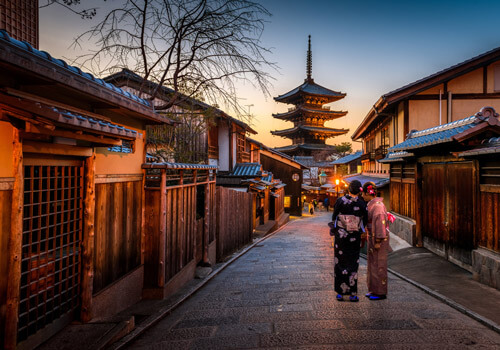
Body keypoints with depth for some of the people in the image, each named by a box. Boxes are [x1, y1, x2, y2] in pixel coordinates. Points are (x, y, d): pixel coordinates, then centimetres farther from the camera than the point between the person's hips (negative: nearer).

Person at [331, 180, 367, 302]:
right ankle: (352, 293, 9)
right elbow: (364, 221, 1)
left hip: (340, 235, 0)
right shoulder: (362, 203, -7)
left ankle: (340, 293, 11)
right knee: (353, 264, 8)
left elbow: (334, 217, -3)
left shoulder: (340, 201, -9)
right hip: (355, 237, 0)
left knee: (340, 262, 8)